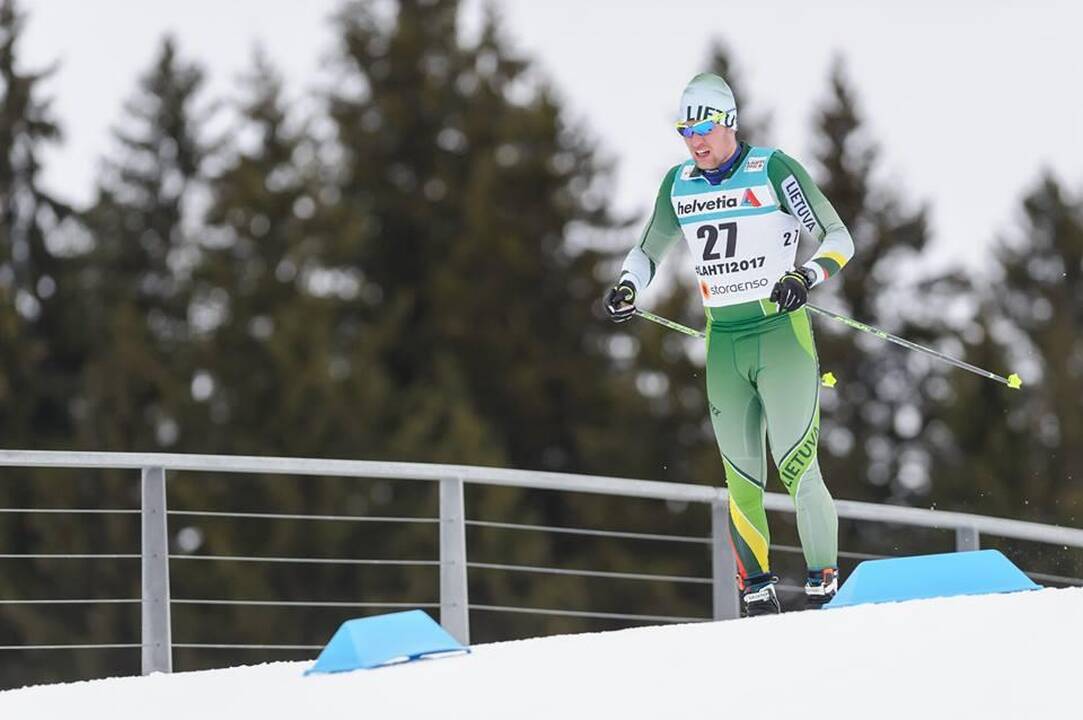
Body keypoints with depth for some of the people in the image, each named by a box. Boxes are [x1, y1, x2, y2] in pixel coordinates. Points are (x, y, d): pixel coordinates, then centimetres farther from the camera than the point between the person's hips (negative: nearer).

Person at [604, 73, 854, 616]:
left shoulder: (772, 171, -7)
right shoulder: (679, 184, 8)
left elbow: (838, 238, -5)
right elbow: (649, 250, 22)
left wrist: (806, 277, -23)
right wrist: (627, 285, 2)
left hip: (782, 332, -5)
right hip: (722, 342, 5)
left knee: (797, 468, -12)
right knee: (741, 476, 3)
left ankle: (825, 585, -5)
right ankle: (756, 591, 11)